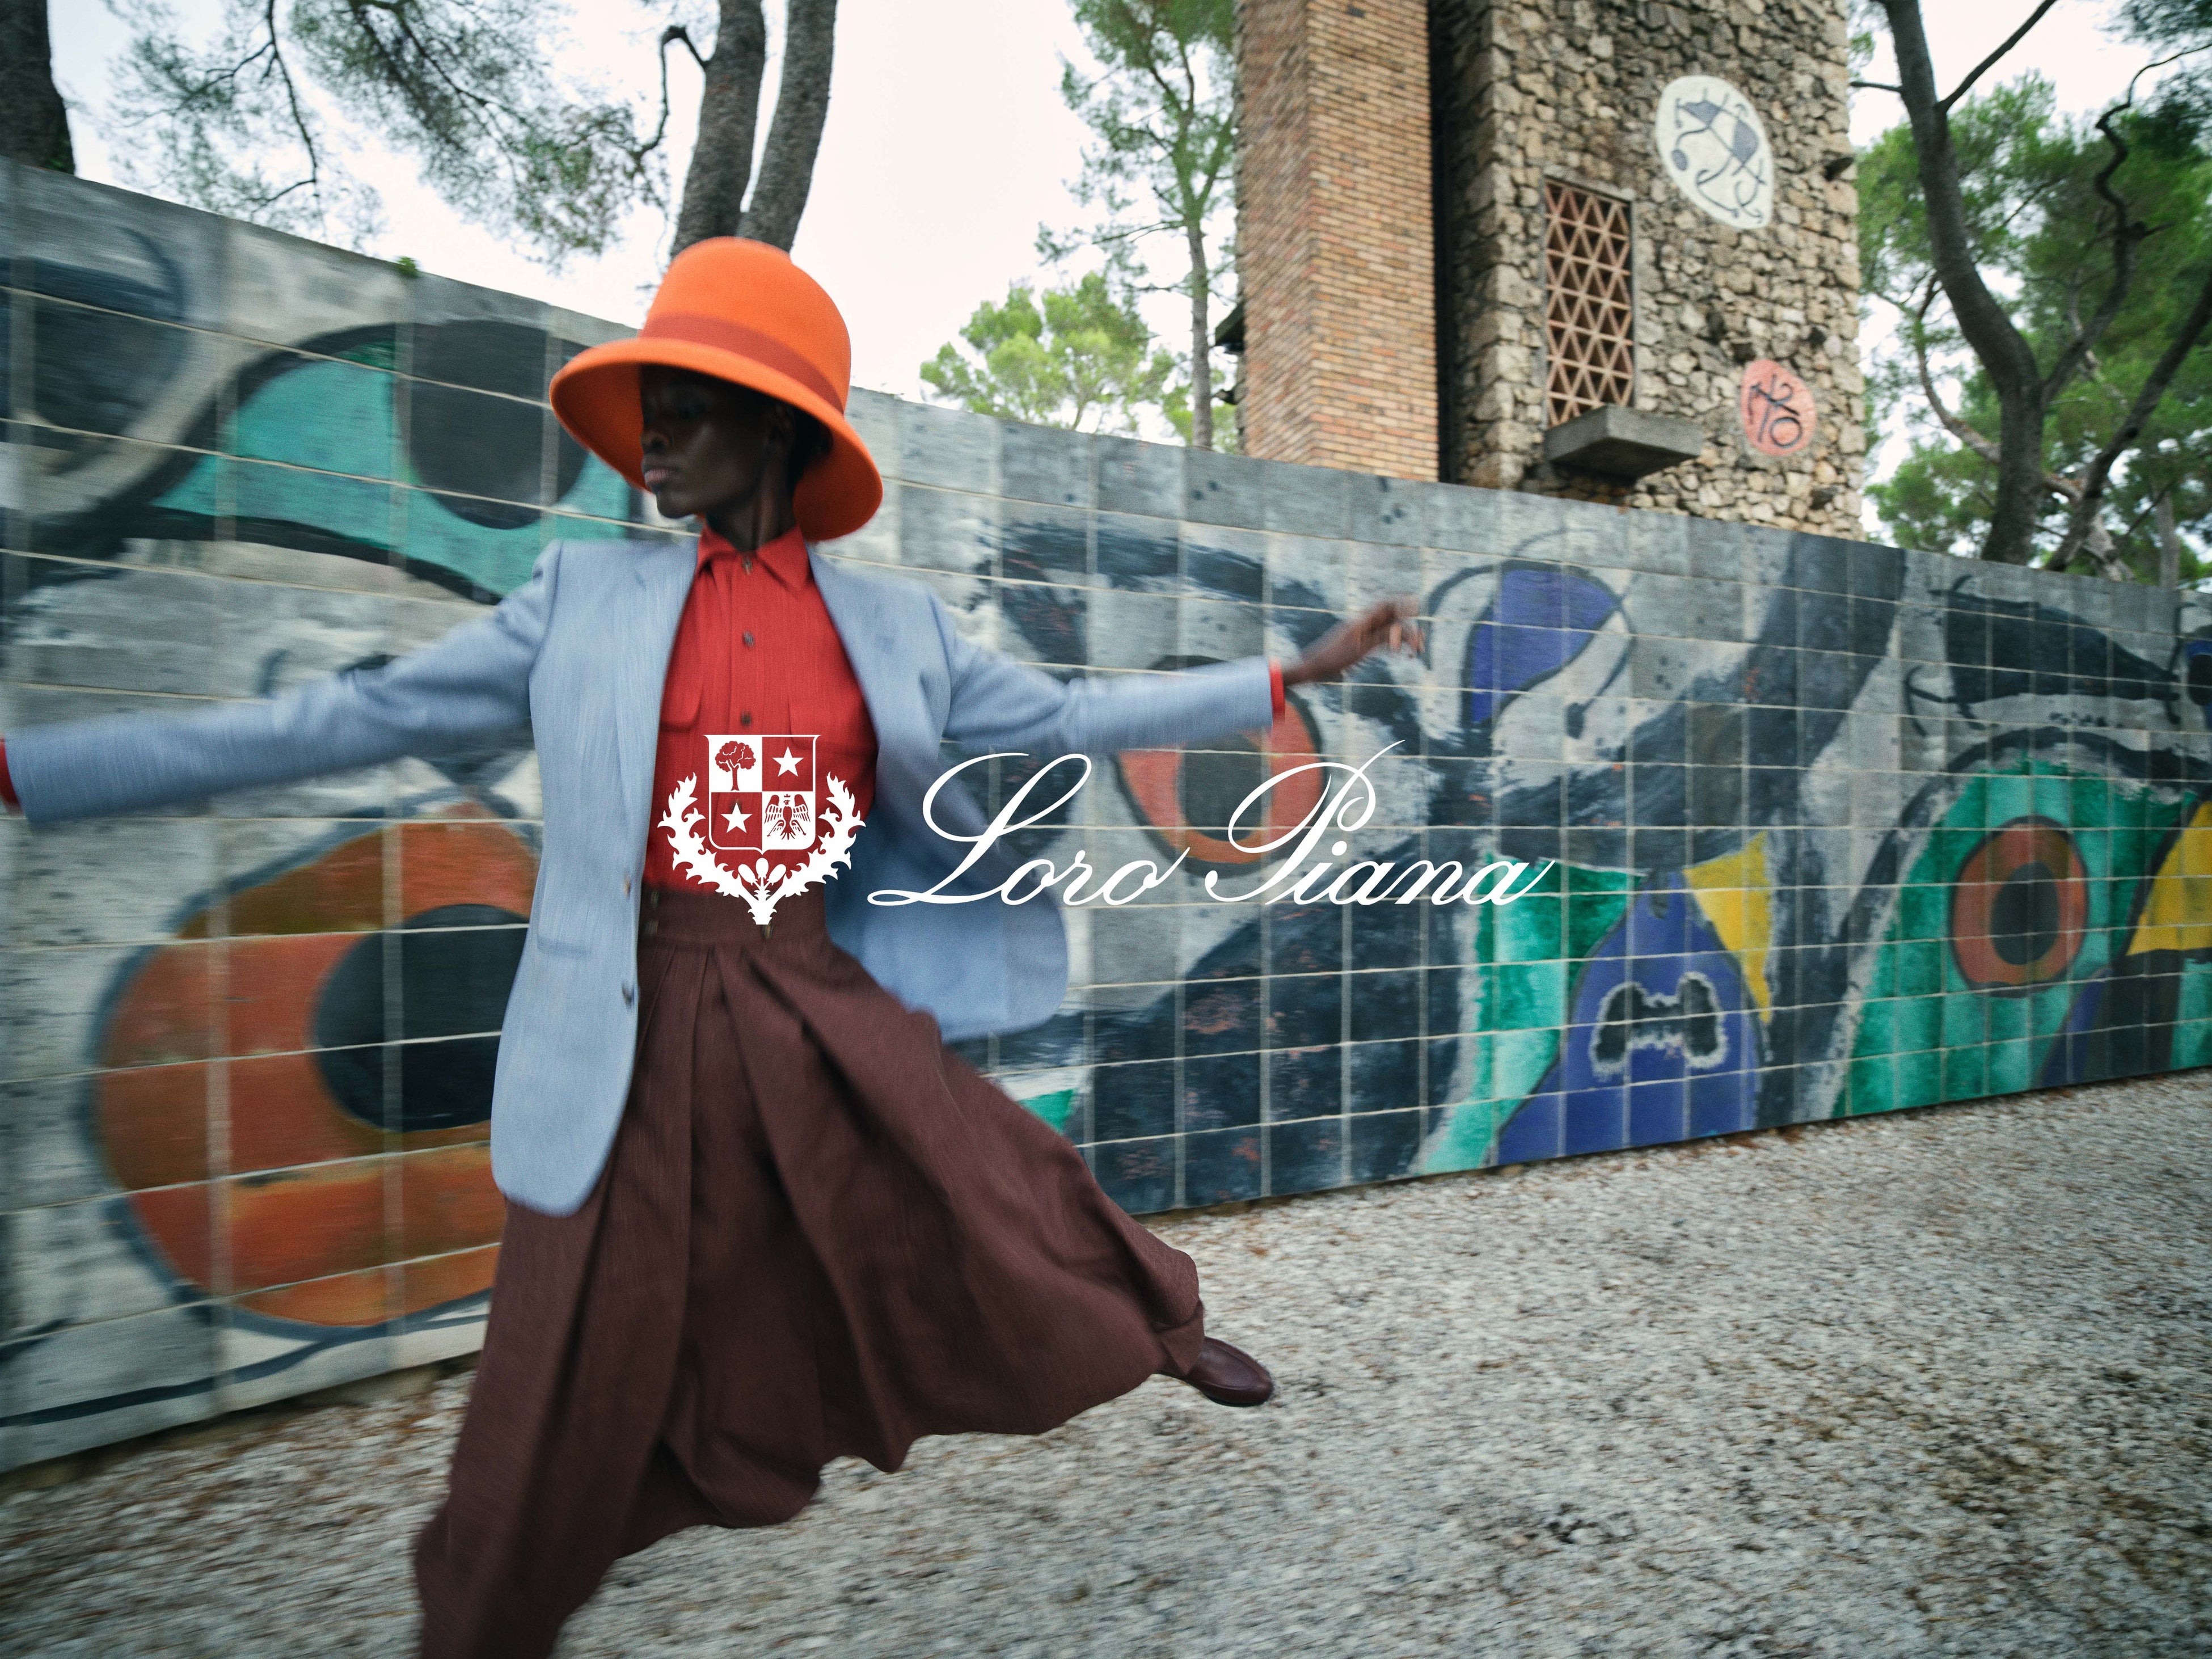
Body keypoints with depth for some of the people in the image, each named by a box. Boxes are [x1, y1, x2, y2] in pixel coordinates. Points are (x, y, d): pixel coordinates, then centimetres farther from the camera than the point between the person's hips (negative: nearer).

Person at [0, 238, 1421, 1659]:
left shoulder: (894, 624, 4)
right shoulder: (587, 598, 3)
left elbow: (1065, 717, 7)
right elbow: (362, 718, 5)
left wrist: (1289, 676, 8)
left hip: (830, 1007, 0)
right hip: (648, 1026, 1)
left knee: (1007, 1217, 7)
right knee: (573, 1398, 13)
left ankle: (1168, 1331, 41)